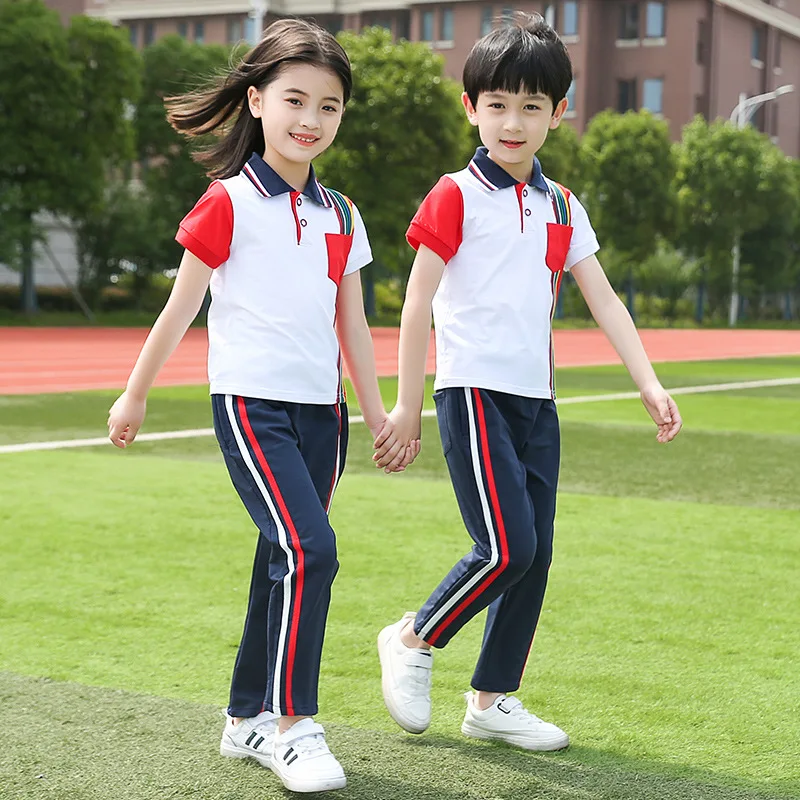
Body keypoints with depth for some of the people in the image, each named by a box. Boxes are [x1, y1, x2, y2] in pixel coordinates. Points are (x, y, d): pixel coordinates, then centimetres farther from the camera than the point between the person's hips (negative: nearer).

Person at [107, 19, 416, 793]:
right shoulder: (228, 204, -5)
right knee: (309, 550, -19)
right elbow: (181, 306, 1)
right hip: (251, 402, -6)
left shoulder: (341, 215, 12)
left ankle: (249, 717, 23)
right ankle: (292, 723, -9)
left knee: (287, 563, 10)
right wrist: (135, 395, 5)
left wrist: (376, 412, 13)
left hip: (319, 410, 6)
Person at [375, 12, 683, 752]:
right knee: (507, 548, -14)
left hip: (536, 400, 7)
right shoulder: (457, 197, -5)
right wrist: (408, 402, -8)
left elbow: (604, 300, 11)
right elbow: (418, 302, -6)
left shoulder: (561, 207, 13)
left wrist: (650, 384, 2)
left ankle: (493, 699, 19)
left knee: (536, 555, 7)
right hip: (474, 391, -7)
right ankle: (412, 641, 8)